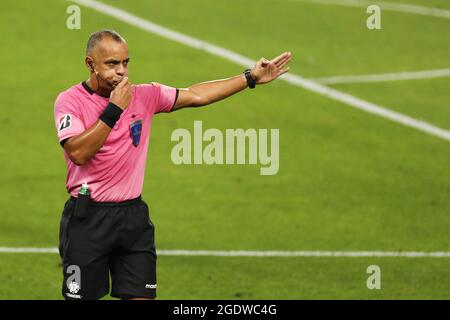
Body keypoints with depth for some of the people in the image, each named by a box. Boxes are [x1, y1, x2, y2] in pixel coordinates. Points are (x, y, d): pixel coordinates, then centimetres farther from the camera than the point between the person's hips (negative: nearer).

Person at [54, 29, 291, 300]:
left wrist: (251, 78, 10)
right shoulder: (70, 101, -7)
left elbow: (196, 96, 11)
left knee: (141, 296, 0)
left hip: (134, 216, 4)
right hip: (87, 218, -4)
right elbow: (79, 153, -20)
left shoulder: (143, 96, 6)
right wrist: (114, 109, -19)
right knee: (80, 297, 0)